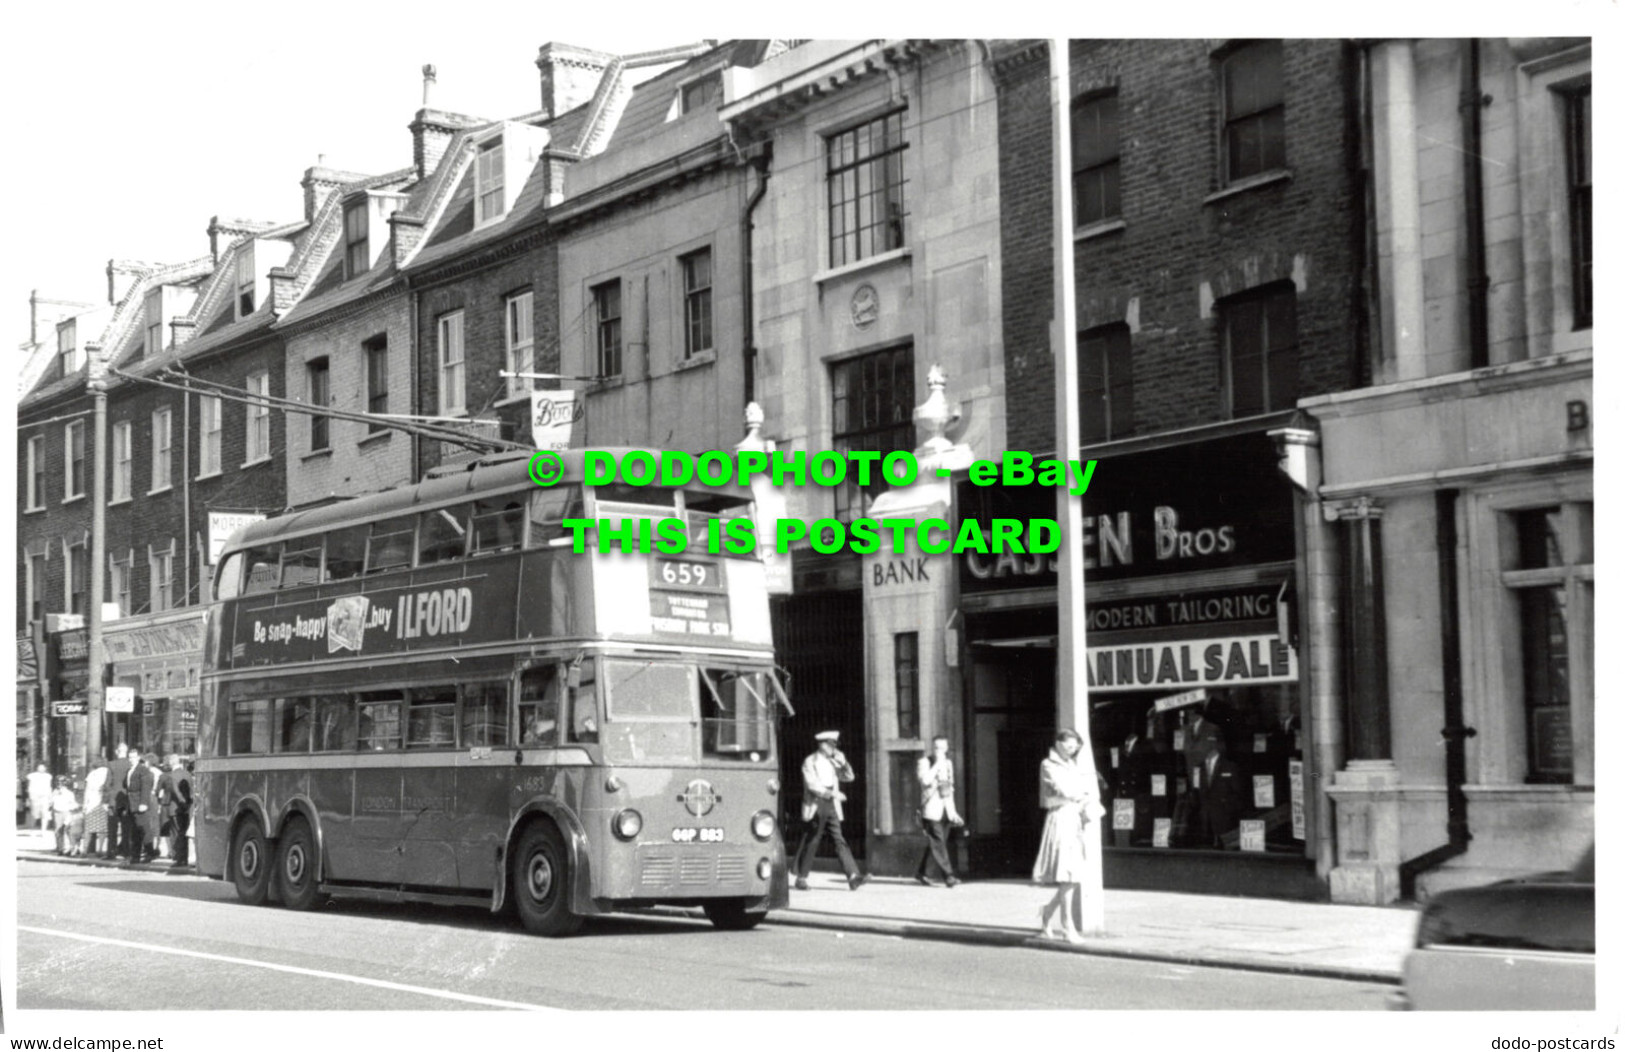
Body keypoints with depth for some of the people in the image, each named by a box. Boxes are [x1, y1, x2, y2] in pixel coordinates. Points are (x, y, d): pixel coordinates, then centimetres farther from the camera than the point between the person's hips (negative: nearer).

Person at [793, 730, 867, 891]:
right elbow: (812, 784, -14)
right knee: (811, 843, 0)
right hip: (816, 806, -5)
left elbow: (849, 777, 15)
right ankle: (801, 878, 13)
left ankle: (853, 877, -14)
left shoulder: (833, 762, 18)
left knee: (840, 841, -4)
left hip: (831, 806, 5)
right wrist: (832, 793, -22)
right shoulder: (810, 762, -2)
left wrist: (843, 762, 0)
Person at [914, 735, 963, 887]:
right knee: (938, 843, -11)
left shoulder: (948, 763, 18)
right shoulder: (924, 762, -3)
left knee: (934, 844, 8)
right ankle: (948, 876, -14)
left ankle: (921, 874, 19)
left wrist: (952, 810, 23)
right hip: (931, 809, -7)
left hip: (945, 809, 7)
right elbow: (925, 780, -23)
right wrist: (937, 764, -17)